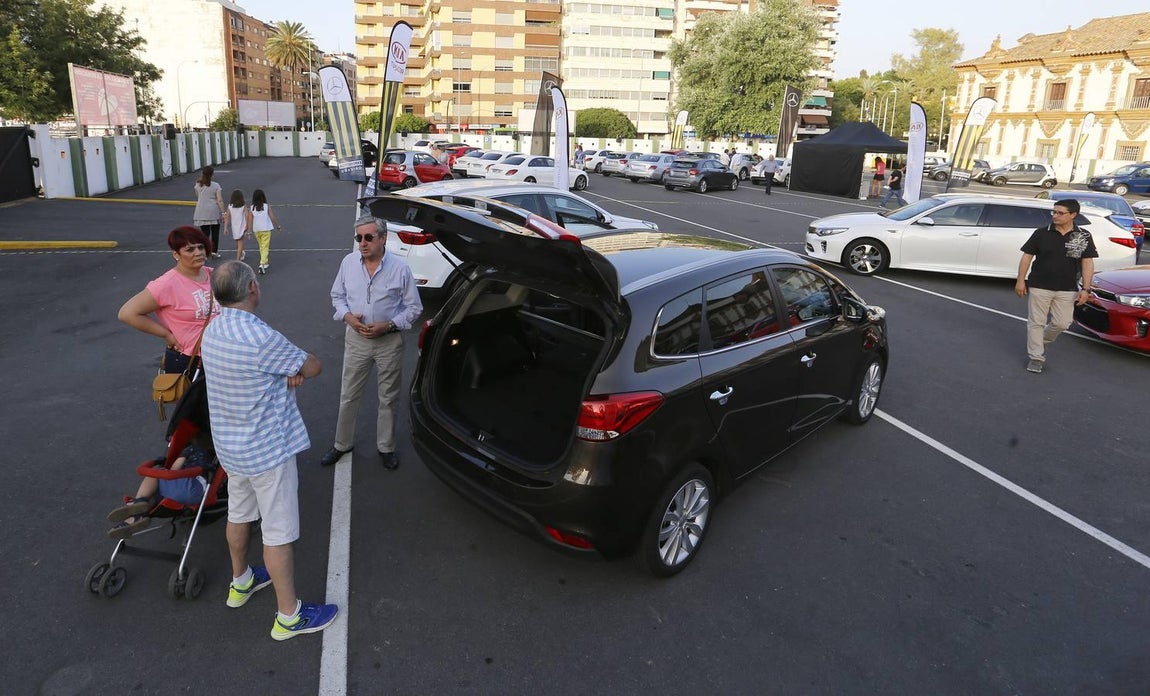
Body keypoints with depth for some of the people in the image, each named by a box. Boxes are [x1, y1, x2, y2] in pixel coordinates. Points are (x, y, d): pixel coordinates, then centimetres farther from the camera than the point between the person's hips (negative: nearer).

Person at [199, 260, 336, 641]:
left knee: (239, 514, 26)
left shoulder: (213, 331, 0)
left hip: (230, 445, 9)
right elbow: (313, 367, -16)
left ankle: (240, 582, 47)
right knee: (279, 533, 3)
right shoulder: (260, 337, -28)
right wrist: (297, 367, 4)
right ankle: (289, 616, 16)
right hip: (268, 450, -9)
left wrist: (287, 371, -11)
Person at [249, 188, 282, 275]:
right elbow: (273, 218, -7)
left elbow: (250, 221, -3)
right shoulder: (267, 206, -10)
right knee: (265, 248, -3)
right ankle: (262, 264, -18)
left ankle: (265, 262, 33)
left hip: (256, 231, 3)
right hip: (266, 230, -3)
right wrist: (278, 227, 5)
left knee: (261, 247, 21)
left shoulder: (252, 208, -4)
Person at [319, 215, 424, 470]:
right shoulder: (348, 262, -4)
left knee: (388, 398, 12)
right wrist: (347, 316, -10)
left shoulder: (399, 269, -12)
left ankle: (385, 447, 30)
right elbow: (337, 295, 10)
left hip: (389, 341, -2)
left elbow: (414, 307, -5)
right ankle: (342, 444, 32)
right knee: (348, 396, 12)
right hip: (356, 338, 2)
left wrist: (388, 326, -17)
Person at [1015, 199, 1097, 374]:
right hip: (1039, 287, -1)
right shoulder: (1041, 233, -3)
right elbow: (1027, 256, 1)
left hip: (1067, 290, 1)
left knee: (1061, 323, 5)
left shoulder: (1083, 236, -1)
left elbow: (1088, 263, 0)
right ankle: (1036, 357, 11)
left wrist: (1085, 289, -7)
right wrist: (1020, 280, -5)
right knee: (1036, 322, 1)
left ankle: (1043, 342, 34)